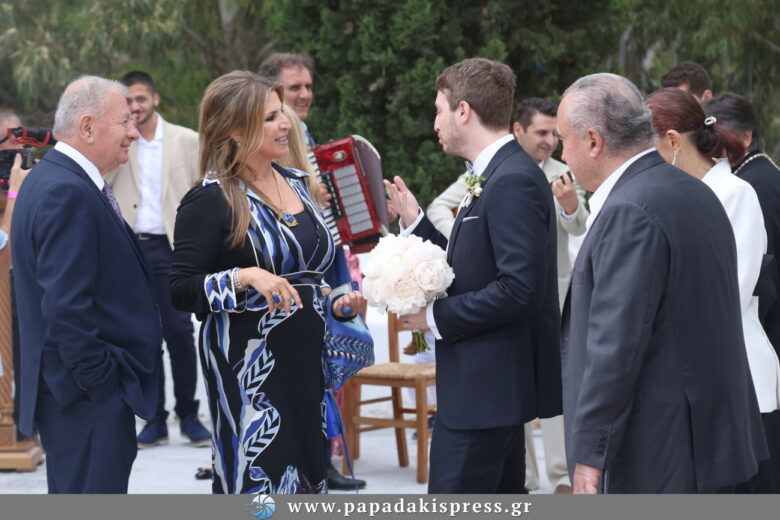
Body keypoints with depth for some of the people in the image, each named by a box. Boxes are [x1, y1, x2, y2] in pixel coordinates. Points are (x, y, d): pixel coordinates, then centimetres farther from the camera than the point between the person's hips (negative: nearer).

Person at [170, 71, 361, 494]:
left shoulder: (296, 183, 12)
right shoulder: (210, 201, -10)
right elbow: (181, 290, -15)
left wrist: (334, 303, 9)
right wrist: (245, 277, -27)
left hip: (306, 359, 7)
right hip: (248, 365, -7)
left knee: (305, 473, 9)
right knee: (256, 480, -6)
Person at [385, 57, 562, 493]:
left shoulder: (513, 182, -18)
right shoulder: (500, 175, 14)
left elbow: (520, 287, -25)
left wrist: (437, 317, -18)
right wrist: (416, 222, 11)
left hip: (485, 389, -11)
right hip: (495, 384, 11)